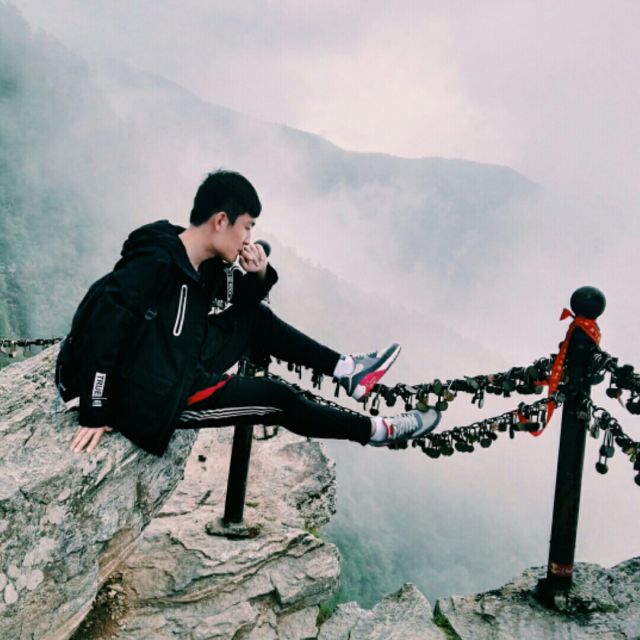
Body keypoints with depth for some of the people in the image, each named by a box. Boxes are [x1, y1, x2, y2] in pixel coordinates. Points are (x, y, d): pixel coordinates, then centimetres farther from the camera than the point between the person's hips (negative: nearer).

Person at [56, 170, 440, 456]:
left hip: (183, 367, 9)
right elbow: (102, 320, -31)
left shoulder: (205, 263, 1)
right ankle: (376, 430, 11)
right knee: (275, 399, -5)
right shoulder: (156, 263, -26)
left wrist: (259, 276, -9)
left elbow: (239, 304, 15)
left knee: (258, 319, 9)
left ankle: (346, 371, 12)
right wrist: (96, 413, -27)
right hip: (153, 398, -9)